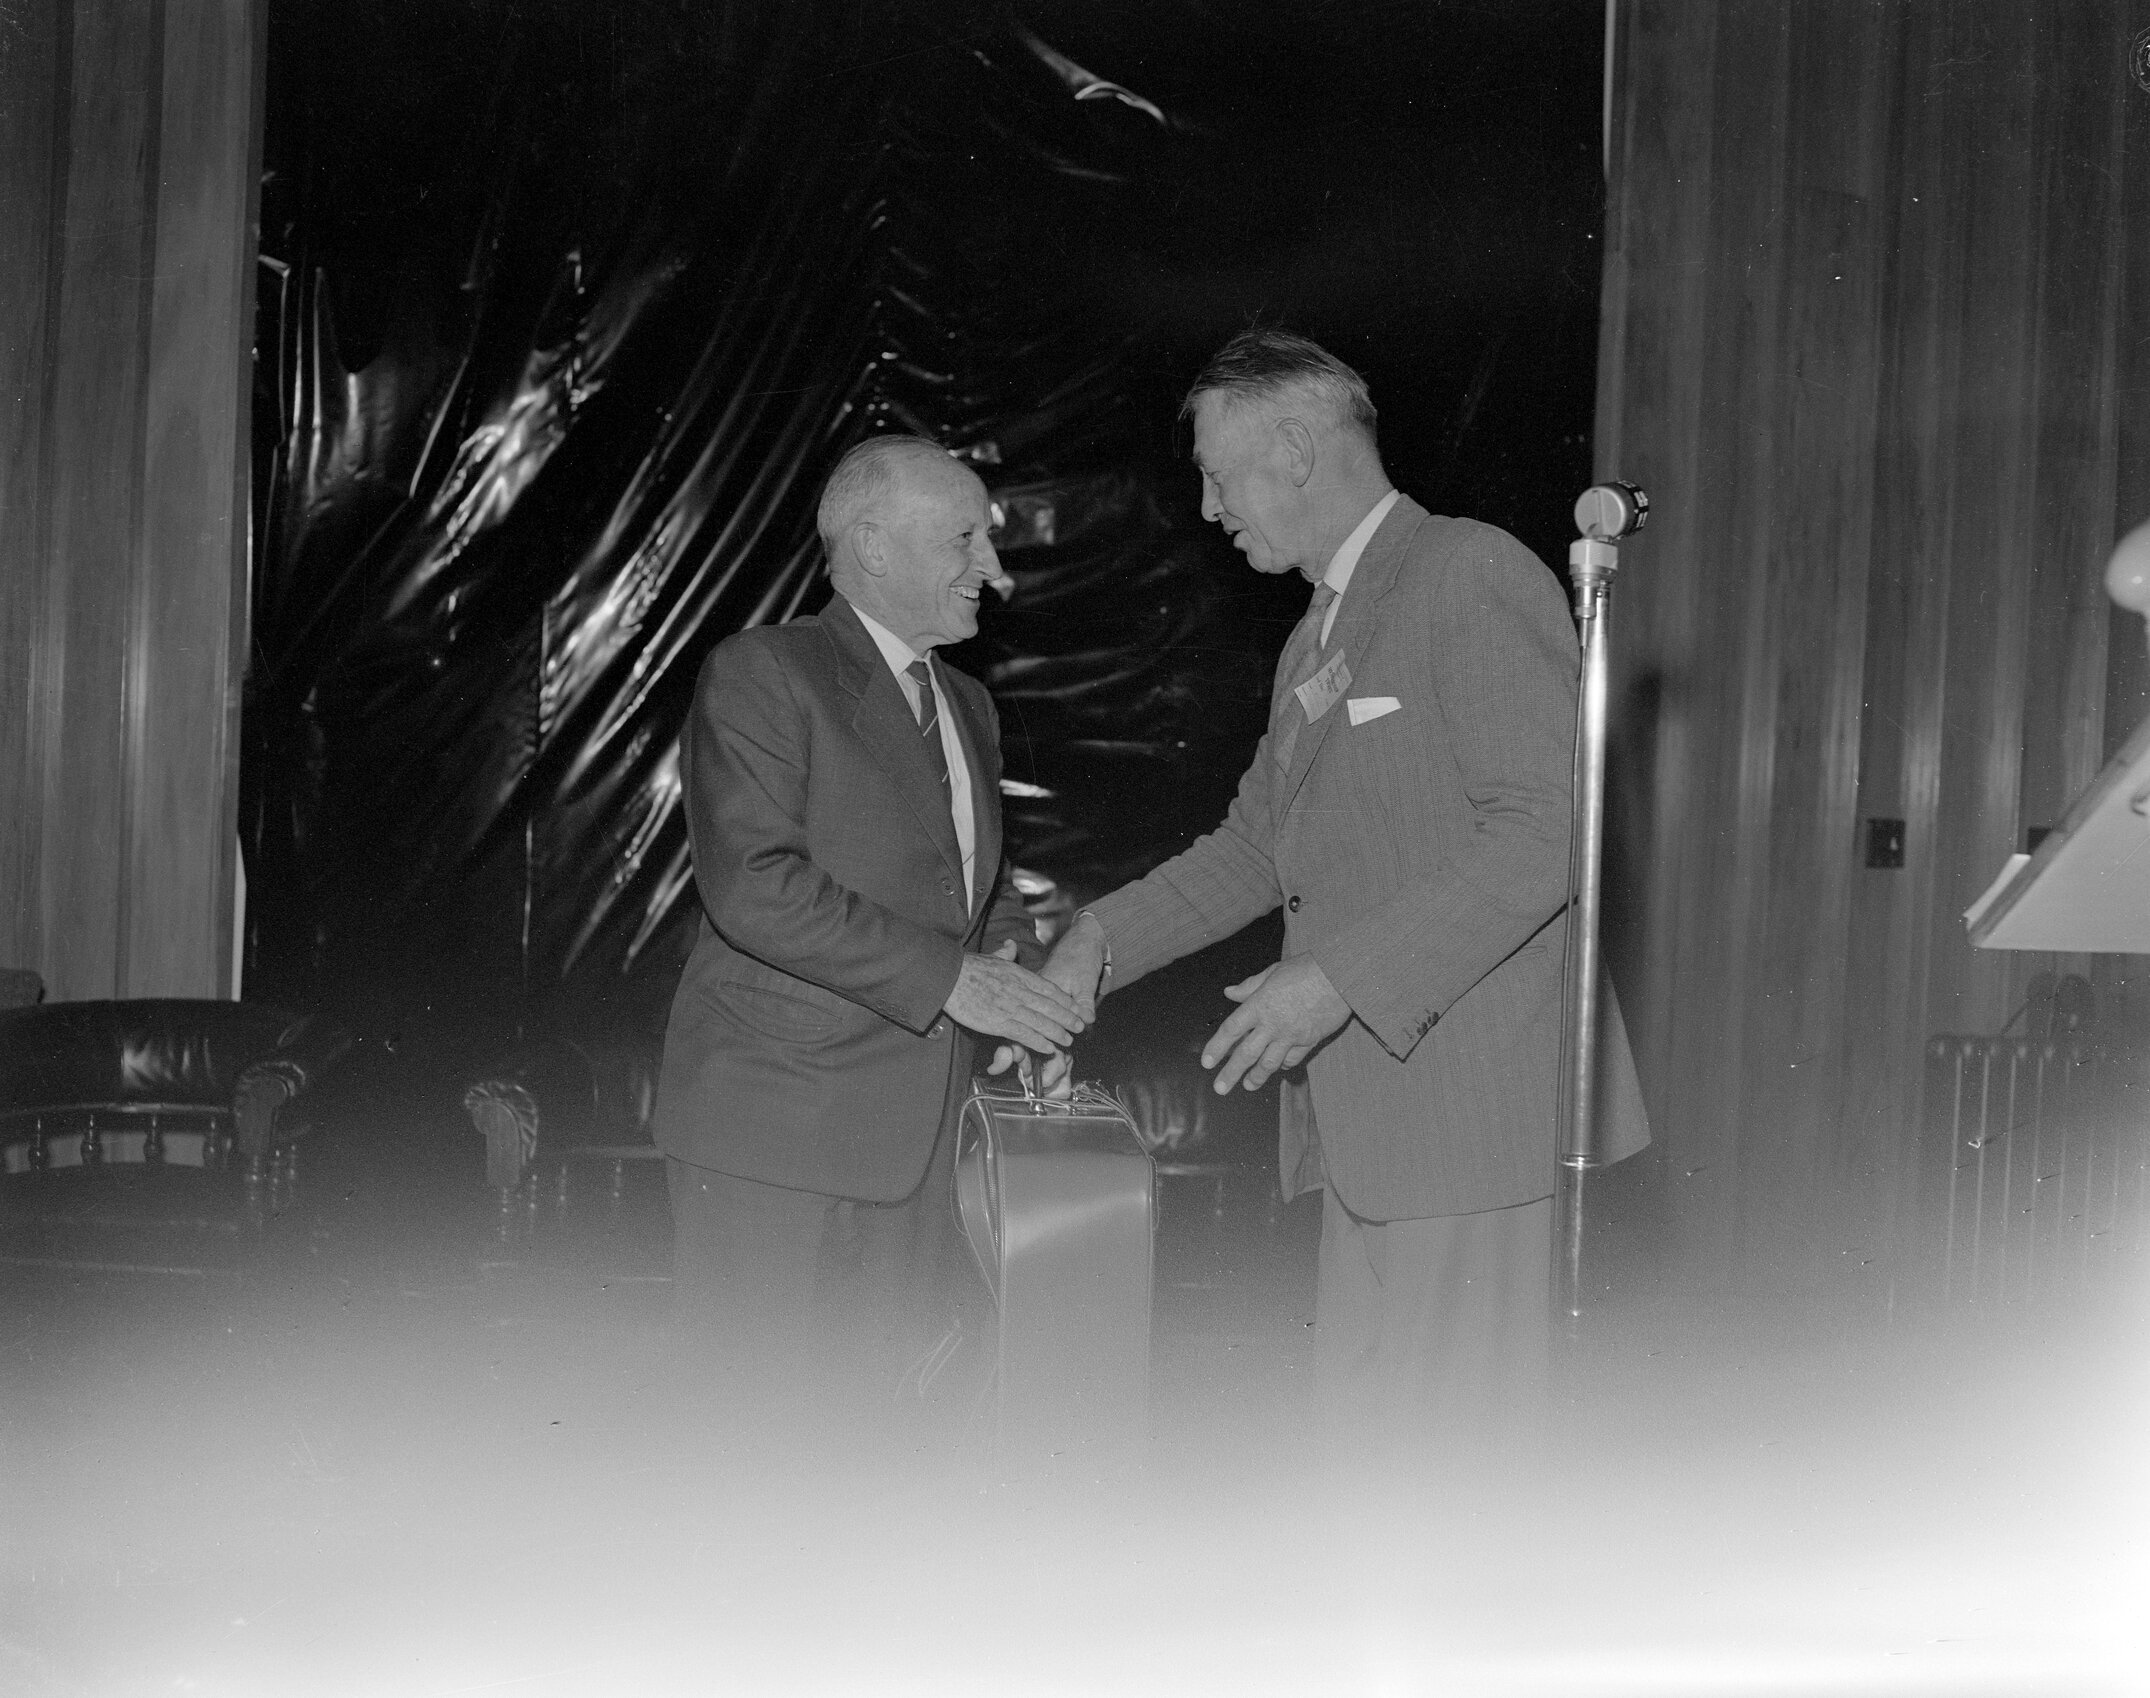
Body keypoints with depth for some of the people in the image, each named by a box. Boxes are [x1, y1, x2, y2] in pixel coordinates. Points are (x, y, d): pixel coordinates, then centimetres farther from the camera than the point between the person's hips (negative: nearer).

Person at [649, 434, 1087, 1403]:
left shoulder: (967, 706, 20)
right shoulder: (761, 675, -6)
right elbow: (753, 887, -18)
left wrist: (1016, 963, 6)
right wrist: (945, 975, -20)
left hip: (915, 1139, 7)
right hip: (772, 1136, -7)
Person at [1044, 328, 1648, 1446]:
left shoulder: (1473, 576, -10)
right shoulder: (1315, 639, 20)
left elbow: (1542, 833, -19)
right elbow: (1255, 843, 24)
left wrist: (1340, 979, -21)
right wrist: (1100, 945, 10)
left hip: (1467, 1098, -9)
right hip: (1366, 1120, 9)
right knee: (1357, 1418, 11)